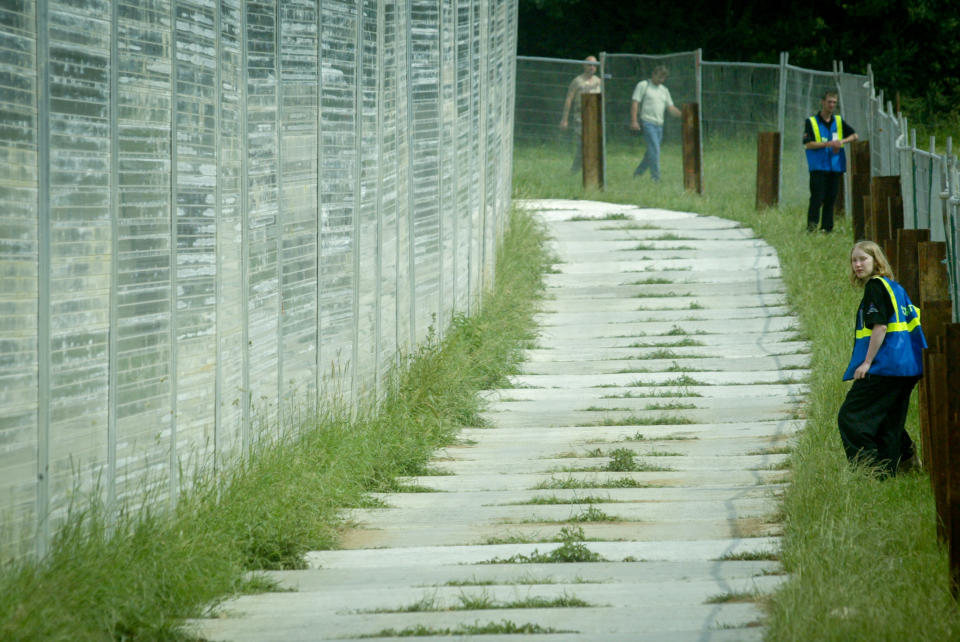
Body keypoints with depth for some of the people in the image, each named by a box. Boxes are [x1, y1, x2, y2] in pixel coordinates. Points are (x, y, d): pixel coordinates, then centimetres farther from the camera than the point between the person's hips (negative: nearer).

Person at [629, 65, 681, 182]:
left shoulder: (664, 90, 20)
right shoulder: (643, 85, 2)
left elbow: (671, 108, 19)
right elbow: (635, 103, -5)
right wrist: (634, 121, -15)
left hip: (659, 124, 7)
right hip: (647, 123, -7)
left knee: (651, 152, 6)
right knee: (654, 150, -16)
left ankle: (637, 173, 22)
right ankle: (656, 178, -16)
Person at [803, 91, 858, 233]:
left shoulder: (839, 121, 13)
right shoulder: (811, 122, 1)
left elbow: (854, 135, 17)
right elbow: (808, 144, -7)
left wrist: (842, 141, -3)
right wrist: (827, 144, -16)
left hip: (835, 166, 4)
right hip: (818, 167, -4)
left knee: (831, 198, 4)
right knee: (817, 198, -12)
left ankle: (827, 227, 8)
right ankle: (812, 225, -11)